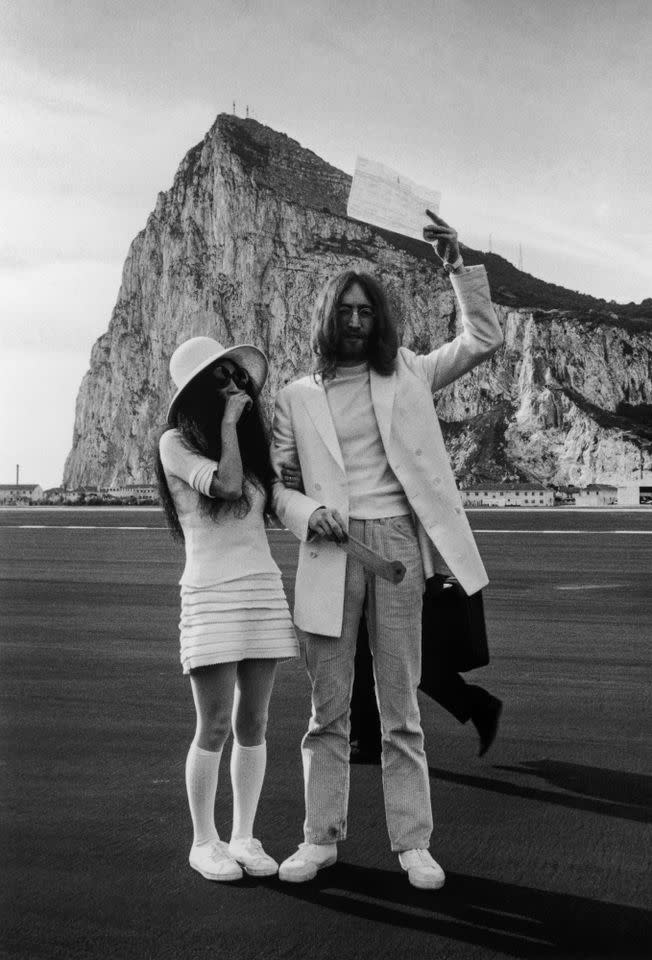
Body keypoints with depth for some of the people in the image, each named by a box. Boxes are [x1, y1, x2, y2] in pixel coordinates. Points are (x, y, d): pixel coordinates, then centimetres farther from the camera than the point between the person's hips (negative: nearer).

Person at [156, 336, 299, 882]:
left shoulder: (251, 439, 16)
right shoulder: (176, 443, -1)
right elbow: (227, 485, -16)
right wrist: (229, 422, -9)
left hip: (266, 588, 5)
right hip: (210, 592, -5)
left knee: (253, 724, 7)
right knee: (215, 727, -3)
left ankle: (244, 837, 18)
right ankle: (204, 842, 12)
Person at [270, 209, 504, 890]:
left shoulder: (406, 375, 11)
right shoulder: (296, 397, 10)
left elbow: (483, 341, 6)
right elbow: (272, 480, 10)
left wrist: (457, 264, -4)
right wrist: (307, 513, -11)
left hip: (397, 543, 0)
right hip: (331, 552, 0)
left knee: (401, 706, 4)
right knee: (328, 707, 5)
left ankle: (412, 842, 11)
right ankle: (320, 838, 15)